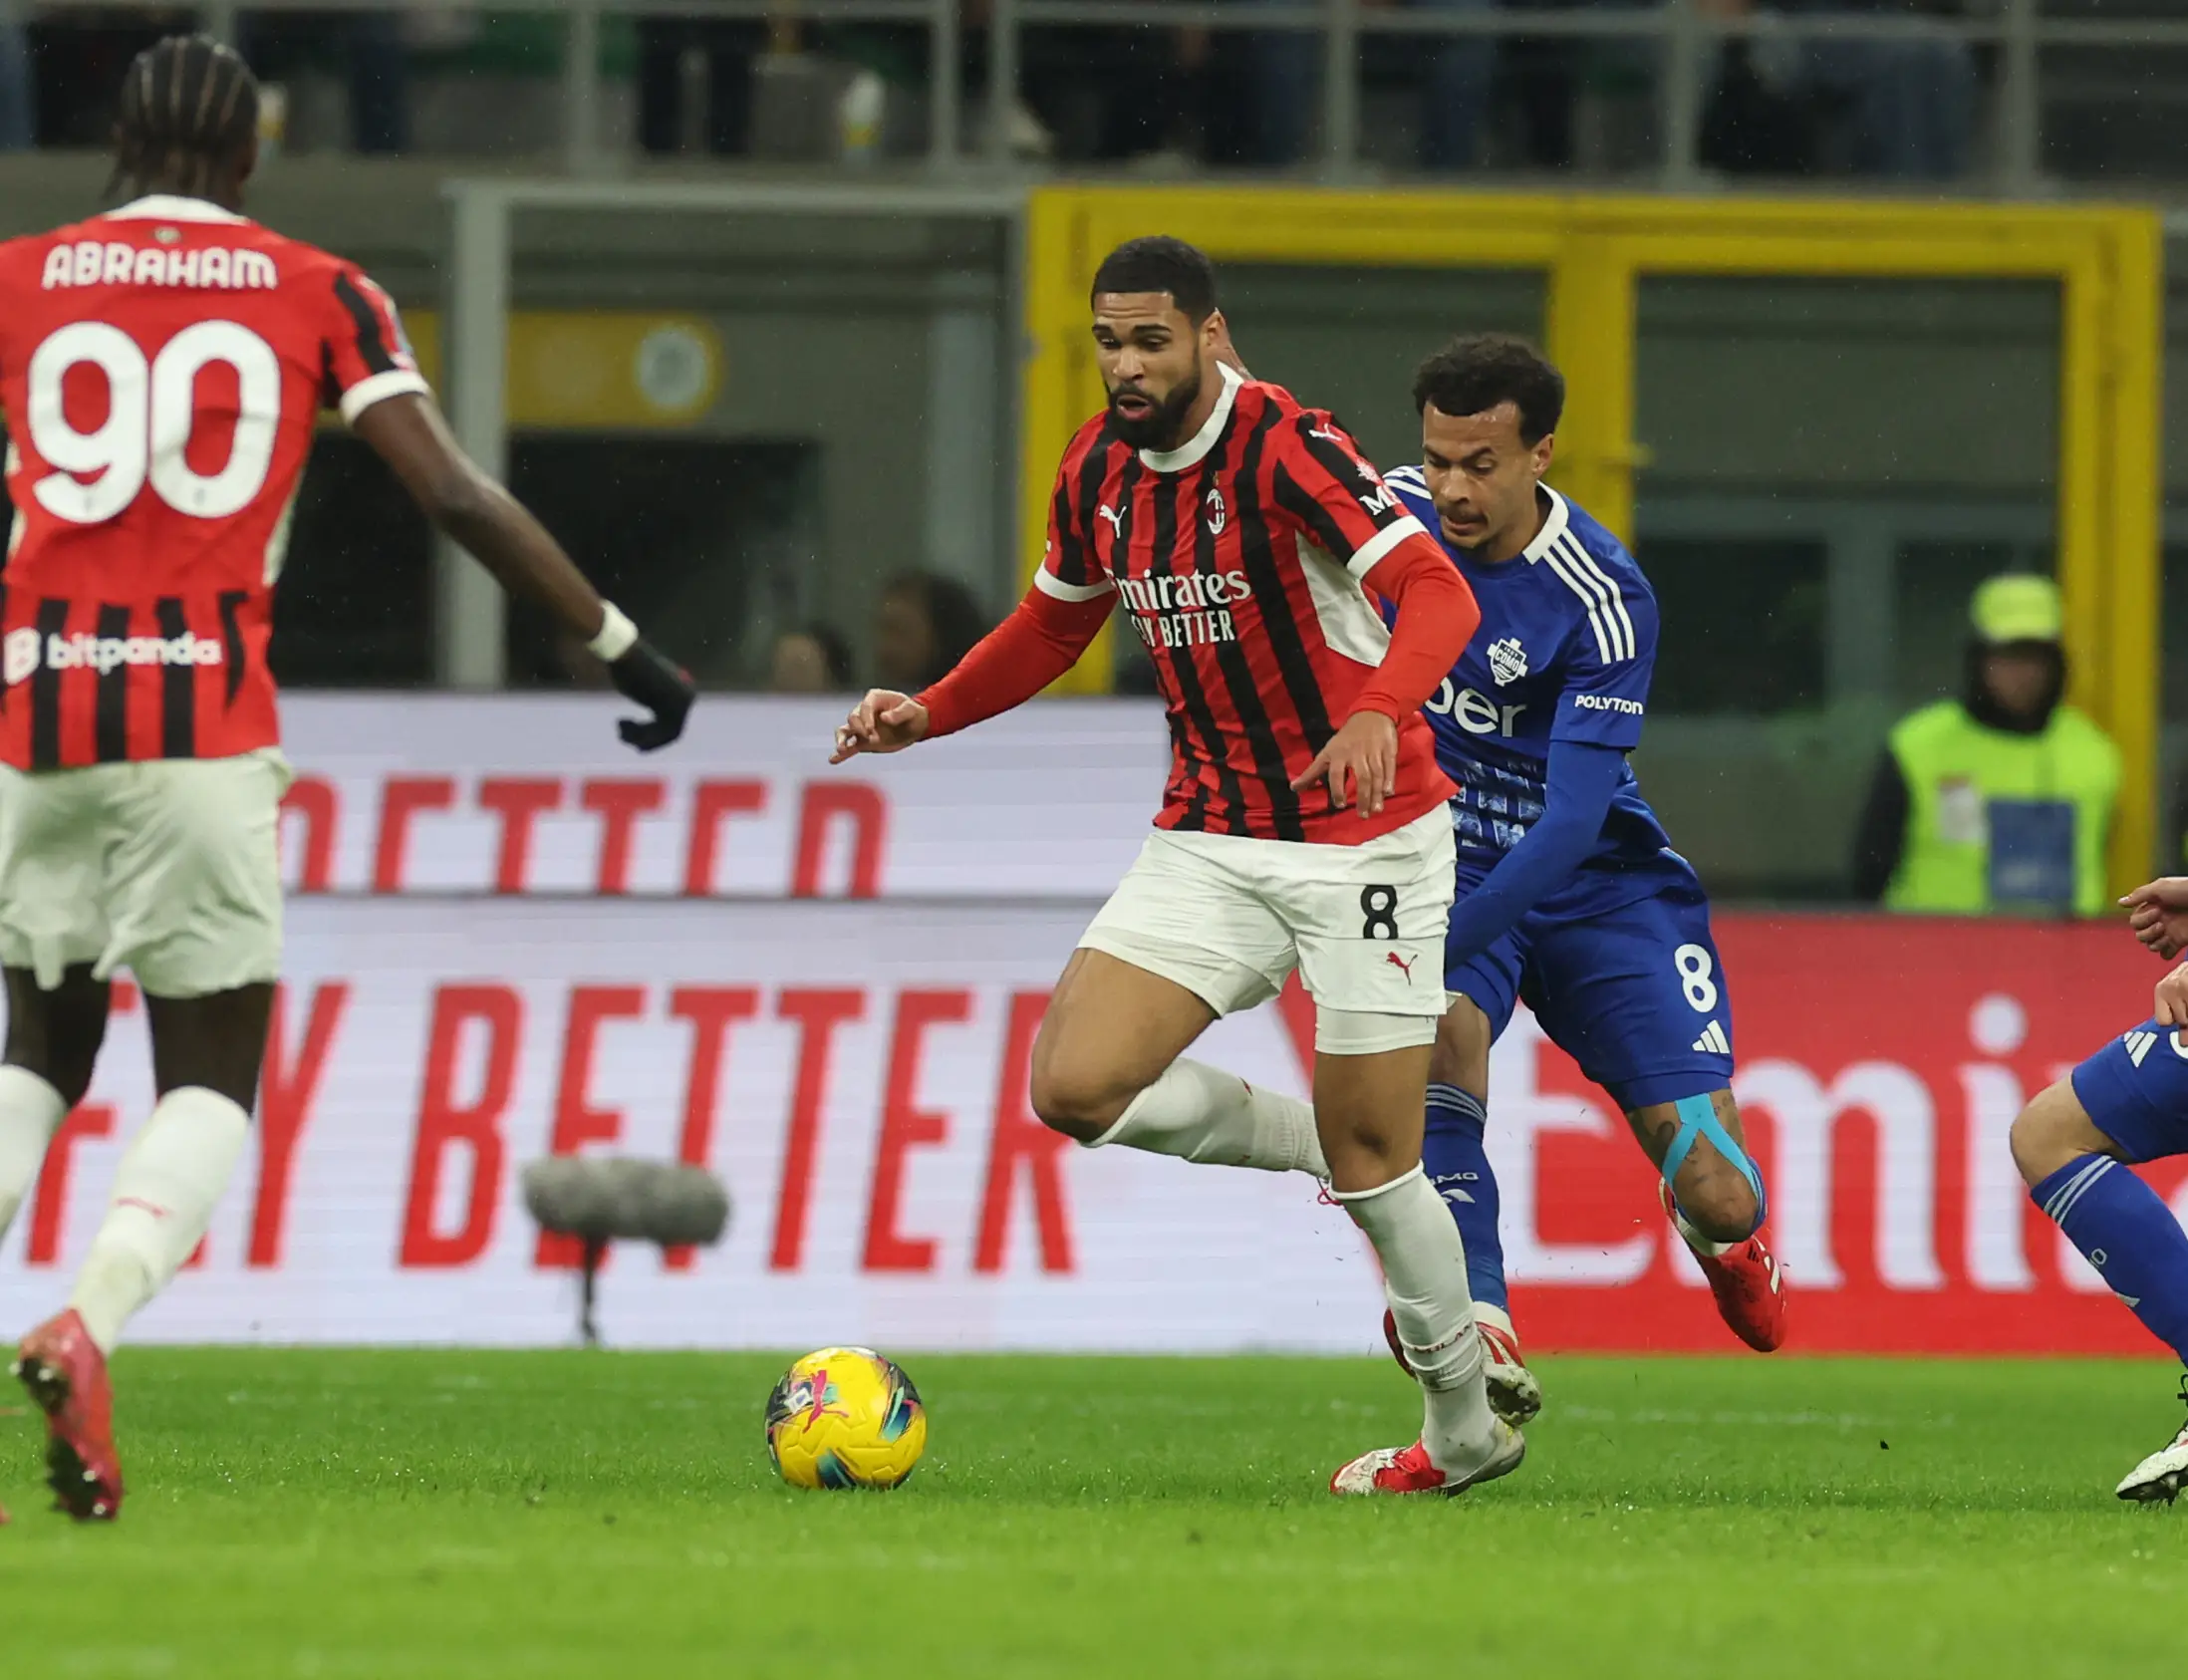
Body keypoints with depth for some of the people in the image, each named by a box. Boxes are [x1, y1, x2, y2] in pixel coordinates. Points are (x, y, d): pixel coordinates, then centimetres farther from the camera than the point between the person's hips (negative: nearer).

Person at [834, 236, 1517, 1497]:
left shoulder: (1287, 448, -18)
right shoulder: (1098, 472, 3)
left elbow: (1439, 595, -28)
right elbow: (1056, 624, 23)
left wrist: (1381, 712, -48)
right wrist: (930, 713, 8)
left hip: (1363, 837, -6)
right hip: (1209, 840, 6)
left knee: (1370, 1156, -5)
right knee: (1078, 1086, -13)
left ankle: (1466, 1427, 17)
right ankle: (1332, 1155, 11)